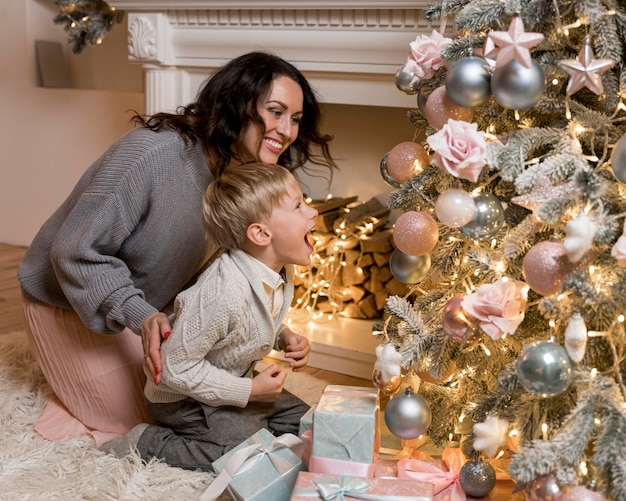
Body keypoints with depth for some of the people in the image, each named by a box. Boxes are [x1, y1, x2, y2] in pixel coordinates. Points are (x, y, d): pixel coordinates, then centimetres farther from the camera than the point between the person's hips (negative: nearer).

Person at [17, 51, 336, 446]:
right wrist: (139, 315, -39)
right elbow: (75, 251, -29)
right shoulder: (152, 154, -35)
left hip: (153, 305, 7)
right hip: (71, 303, -7)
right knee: (136, 415, -3)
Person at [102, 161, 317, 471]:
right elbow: (176, 367, -30)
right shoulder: (224, 294, -37)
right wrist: (248, 390, -24)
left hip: (231, 381, 8)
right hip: (182, 397, -8)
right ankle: (147, 443, -7)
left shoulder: (280, 272, -8)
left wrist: (285, 337, -7)